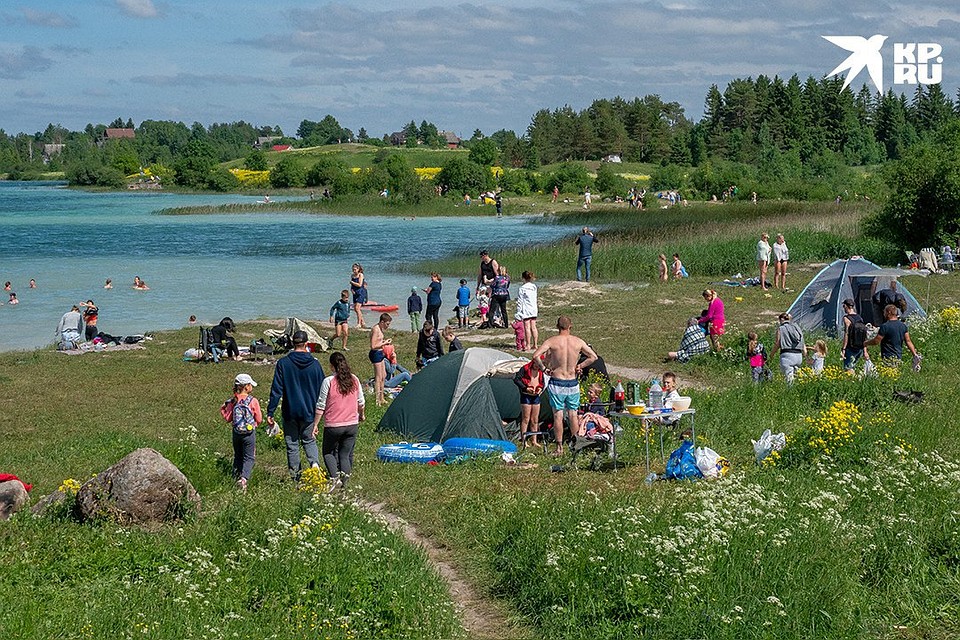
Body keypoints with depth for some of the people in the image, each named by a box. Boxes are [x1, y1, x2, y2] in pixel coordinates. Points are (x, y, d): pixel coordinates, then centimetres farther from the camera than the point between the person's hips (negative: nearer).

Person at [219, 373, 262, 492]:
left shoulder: (233, 401, -3)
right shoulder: (253, 401, -12)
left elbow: (228, 418, 3)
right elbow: (259, 419, -7)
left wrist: (223, 409, 20)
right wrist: (255, 423, 16)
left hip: (236, 433, 4)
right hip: (249, 433, -4)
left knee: (238, 456, 20)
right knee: (249, 457, 2)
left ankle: (236, 477, 23)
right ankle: (244, 478, -17)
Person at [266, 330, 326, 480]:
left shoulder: (283, 363, -9)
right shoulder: (314, 364, -4)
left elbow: (276, 390, -9)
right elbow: (322, 388, 3)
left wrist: (270, 412, -5)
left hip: (290, 412, -1)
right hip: (309, 411, 1)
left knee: (292, 445, 10)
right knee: (309, 440, 16)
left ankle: (294, 475, 12)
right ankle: (315, 463, -9)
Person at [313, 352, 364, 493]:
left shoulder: (328, 381, -12)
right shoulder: (354, 380, 1)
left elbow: (321, 405, -9)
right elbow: (361, 402, 12)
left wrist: (315, 424, -1)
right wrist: (361, 415, 32)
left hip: (333, 425, -4)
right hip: (352, 424, 4)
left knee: (328, 452, 13)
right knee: (346, 454, 13)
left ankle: (334, 477, -7)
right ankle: (344, 480, -2)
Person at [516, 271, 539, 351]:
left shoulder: (522, 288, -11)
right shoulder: (534, 287, 8)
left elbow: (520, 301, -10)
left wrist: (518, 311, -5)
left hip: (526, 311, -6)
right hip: (534, 310, 6)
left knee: (527, 327, -3)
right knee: (533, 327, 8)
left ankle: (528, 345, -2)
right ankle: (535, 344, 10)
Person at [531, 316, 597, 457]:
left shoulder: (552, 341, -8)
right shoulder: (578, 341, 0)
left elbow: (536, 355, -18)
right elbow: (593, 357, 6)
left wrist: (544, 368, -4)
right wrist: (579, 366, 10)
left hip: (557, 383, -2)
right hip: (573, 382, 2)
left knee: (558, 416, 3)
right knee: (573, 415, 12)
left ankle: (559, 448, 3)